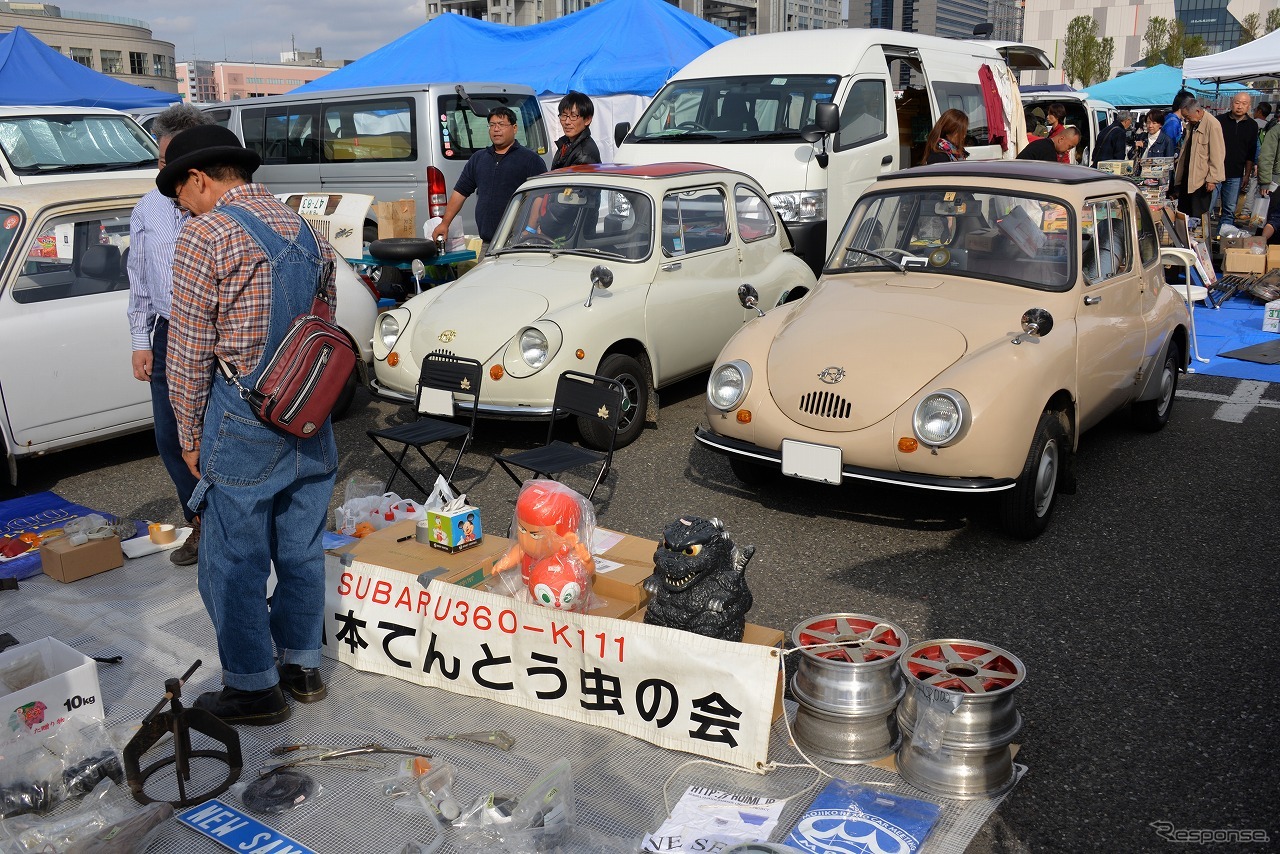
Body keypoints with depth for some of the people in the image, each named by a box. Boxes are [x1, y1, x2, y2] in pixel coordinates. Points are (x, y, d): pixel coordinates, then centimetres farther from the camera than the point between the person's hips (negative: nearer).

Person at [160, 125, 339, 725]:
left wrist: (190, 436, -1)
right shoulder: (307, 231, 9)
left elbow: (189, 352, -11)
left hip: (243, 427, -7)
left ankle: (254, 688, 17)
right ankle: (301, 665, 30)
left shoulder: (204, 236, -11)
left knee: (234, 563, 7)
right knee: (301, 551, 17)